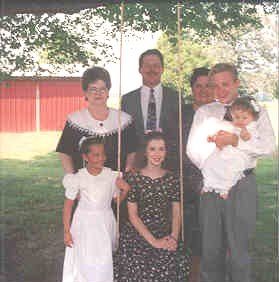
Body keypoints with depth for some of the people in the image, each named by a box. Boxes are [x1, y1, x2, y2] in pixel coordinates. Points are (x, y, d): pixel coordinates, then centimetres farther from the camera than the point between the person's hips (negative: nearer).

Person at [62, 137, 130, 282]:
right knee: (85, 262, 6)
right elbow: (68, 205, -5)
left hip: (106, 223, 2)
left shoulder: (111, 175, -7)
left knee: (105, 262, 10)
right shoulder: (78, 178, -12)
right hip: (85, 224, -2)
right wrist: (66, 231, -4)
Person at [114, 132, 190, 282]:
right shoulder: (133, 178, -3)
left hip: (165, 237, 2)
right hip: (137, 237, -2)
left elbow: (176, 213, 7)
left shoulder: (172, 179, 7)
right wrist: (154, 241, -11)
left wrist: (174, 237, -10)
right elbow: (133, 215, -5)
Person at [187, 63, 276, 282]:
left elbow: (269, 146, -8)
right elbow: (193, 149, 4)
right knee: (211, 248, 11)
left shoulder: (255, 110, 6)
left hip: (242, 184, -2)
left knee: (239, 247, 3)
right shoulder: (204, 112, 12)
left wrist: (236, 141, -20)